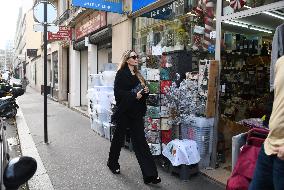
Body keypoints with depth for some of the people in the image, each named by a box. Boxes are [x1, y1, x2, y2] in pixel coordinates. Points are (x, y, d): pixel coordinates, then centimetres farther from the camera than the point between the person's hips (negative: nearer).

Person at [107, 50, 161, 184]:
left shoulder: (138, 75, 14)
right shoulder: (121, 74, -6)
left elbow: (142, 91, 18)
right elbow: (118, 92, -16)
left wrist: (145, 91, -3)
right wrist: (134, 95, -22)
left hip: (136, 113, 5)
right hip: (124, 112, -5)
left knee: (140, 141, 2)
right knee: (119, 138, 12)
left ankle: (149, 174, 2)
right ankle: (112, 163, 37)